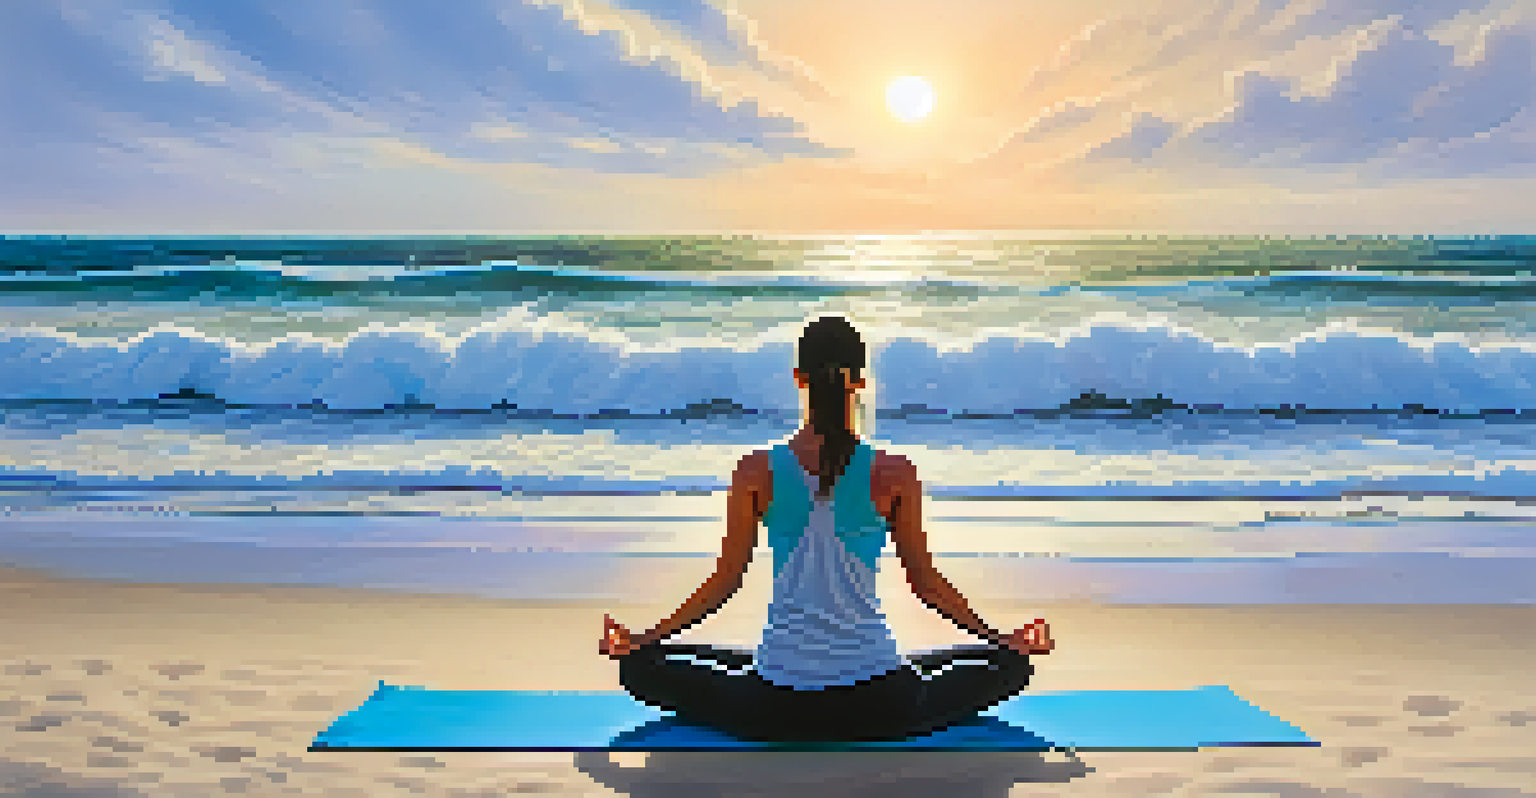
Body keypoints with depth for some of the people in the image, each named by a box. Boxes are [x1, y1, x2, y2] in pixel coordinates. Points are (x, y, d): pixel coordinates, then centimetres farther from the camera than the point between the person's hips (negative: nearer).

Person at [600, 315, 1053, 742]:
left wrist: (642, 641, 14)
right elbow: (924, 580, 1)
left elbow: (726, 580, 0)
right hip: (880, 709, 0)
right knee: (1010, 663, 21)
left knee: (641, 666, 22)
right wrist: (997, 638, 15)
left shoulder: (757, 472, -6)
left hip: (776, 707, 1)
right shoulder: (894, 475, -8)